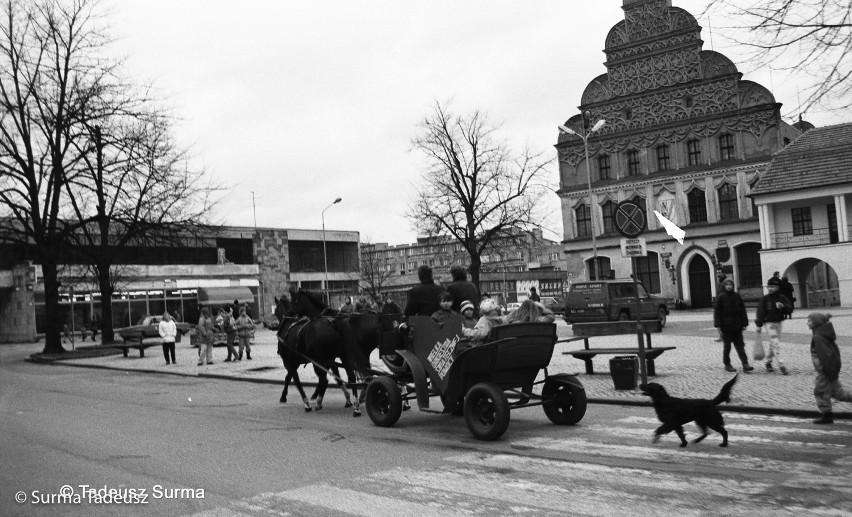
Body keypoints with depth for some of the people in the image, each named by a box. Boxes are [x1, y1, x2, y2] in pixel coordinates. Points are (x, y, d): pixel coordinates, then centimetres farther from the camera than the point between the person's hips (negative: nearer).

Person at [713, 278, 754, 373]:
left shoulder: (737, 296, 7)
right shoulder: (721, 297, -5)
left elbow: (742, 310, 12)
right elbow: (717, 312, -5)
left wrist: (744, 323, 8)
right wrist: (718, 326, -10)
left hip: (737, 326, 3)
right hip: (726, 326, -3)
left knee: (740, 345, 2)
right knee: (727, 346, 5)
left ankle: (745, 364, -1)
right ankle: (727, 364, 15)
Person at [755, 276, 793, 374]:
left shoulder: (782, 298, 3)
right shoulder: (764, 299, -5)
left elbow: (789, 310, -2)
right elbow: (760, 311, -6)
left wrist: (783, 306, -24)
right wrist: (759, 325, -10)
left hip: (778, 323, 4)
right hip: (769, 323, -4)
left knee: (773, 345, 12)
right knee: (775, 343, -13)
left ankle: (768, 362, 27)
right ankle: (781, 364, -17)